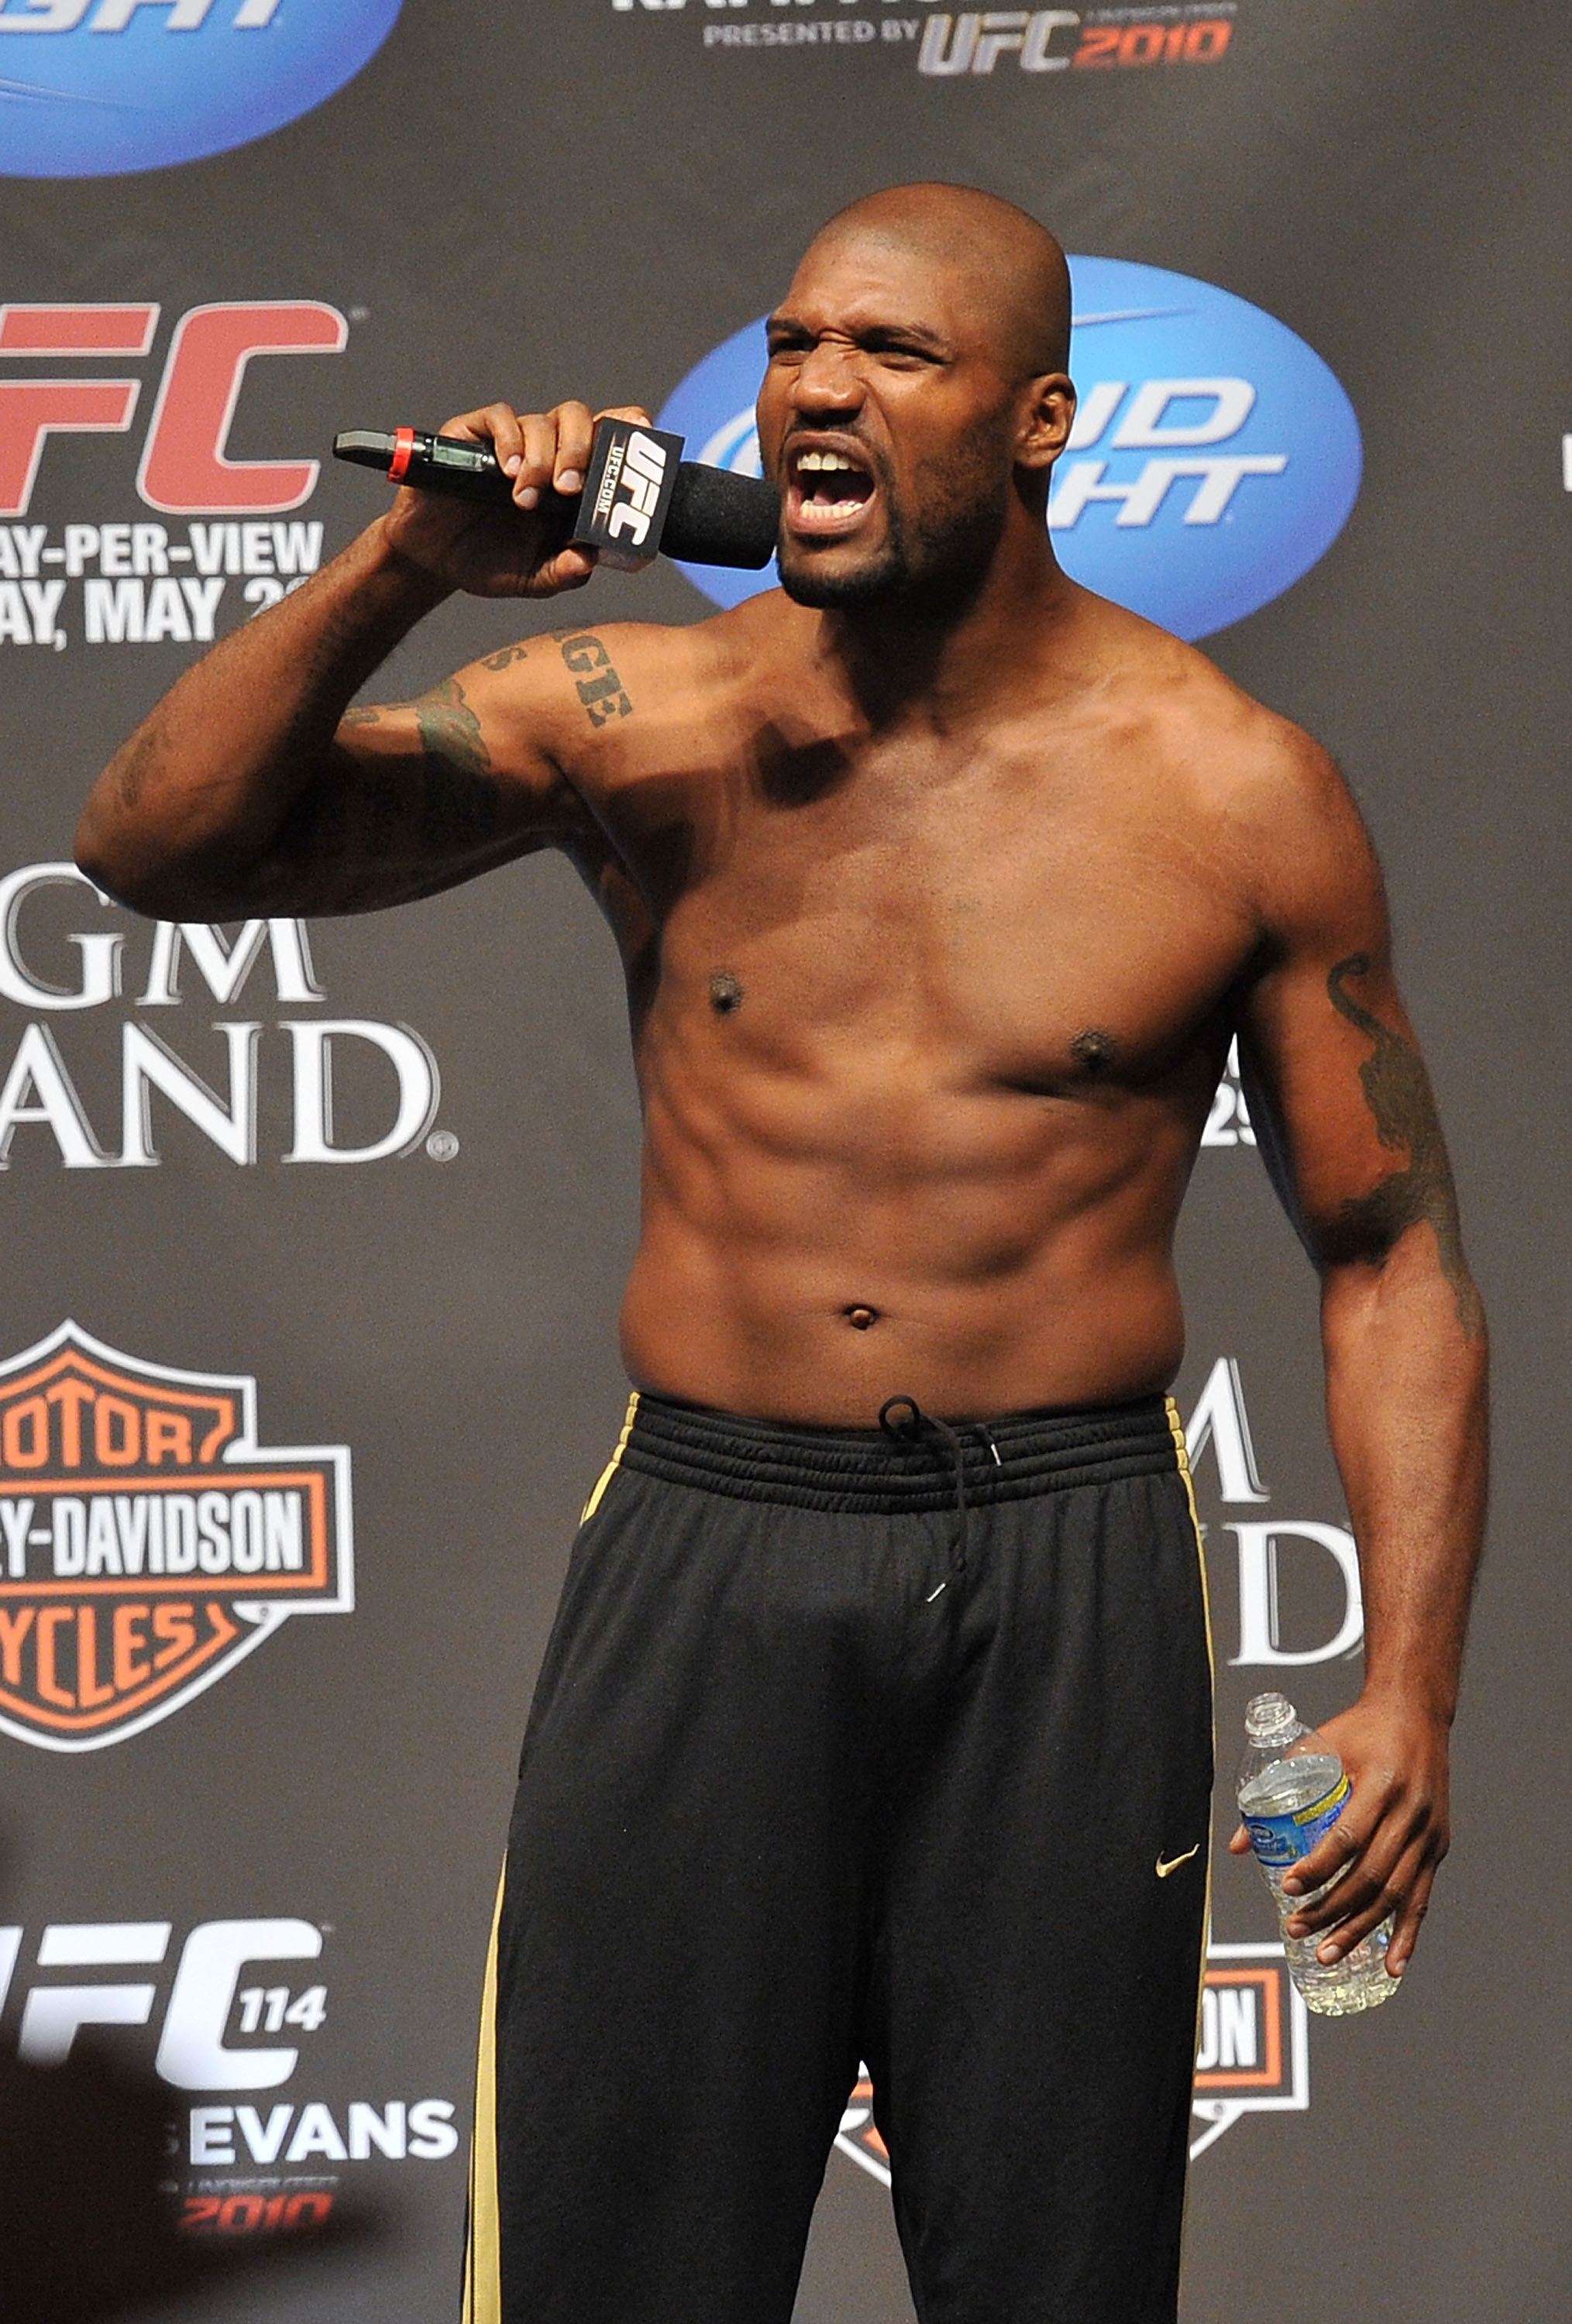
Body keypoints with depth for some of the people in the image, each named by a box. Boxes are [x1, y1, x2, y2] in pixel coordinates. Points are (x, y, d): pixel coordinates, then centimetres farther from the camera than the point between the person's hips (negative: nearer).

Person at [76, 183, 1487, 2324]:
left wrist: (1411, 1681, -7)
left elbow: (1393, 1257, 4)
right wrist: (401, 570, -15)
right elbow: (159, 845, -1)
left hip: (1063, 1582, -1)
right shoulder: (643, 720, 1)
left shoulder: (1233, 793, -1)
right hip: (704, 1558, 1)